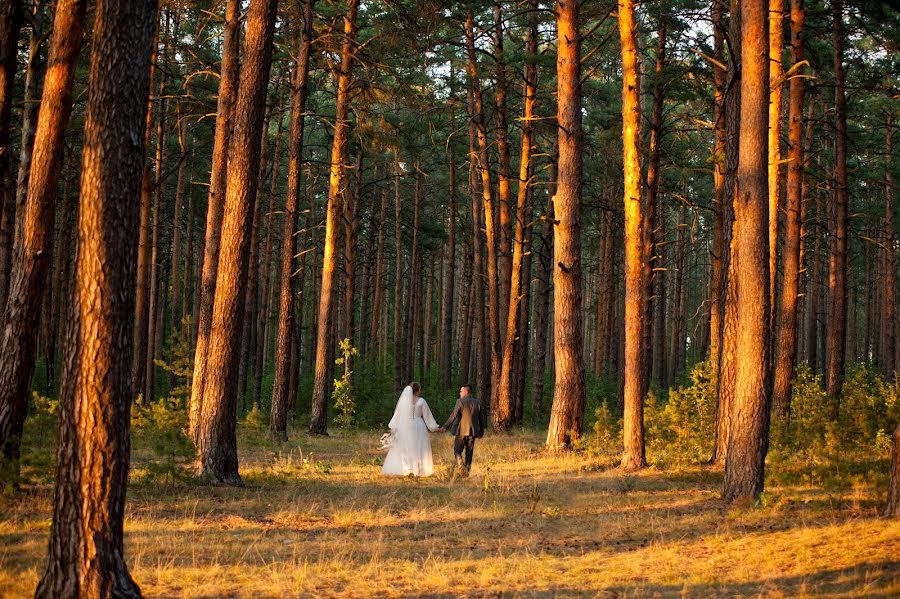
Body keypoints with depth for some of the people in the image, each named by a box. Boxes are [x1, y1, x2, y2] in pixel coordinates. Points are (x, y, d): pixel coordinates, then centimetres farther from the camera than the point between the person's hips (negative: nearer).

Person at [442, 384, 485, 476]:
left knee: (457, 451, 3)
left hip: (461, 431, -4)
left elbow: (454, 415, -12)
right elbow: (481, 419, 10)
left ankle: (462, 467, -17)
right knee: (469, 452, 11)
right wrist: (481, 432, 21)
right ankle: (467, 471, 11)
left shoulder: (461, 401, -7)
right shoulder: (477, 403, 7)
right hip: (472, 431, 4)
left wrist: (445, 427, -7)